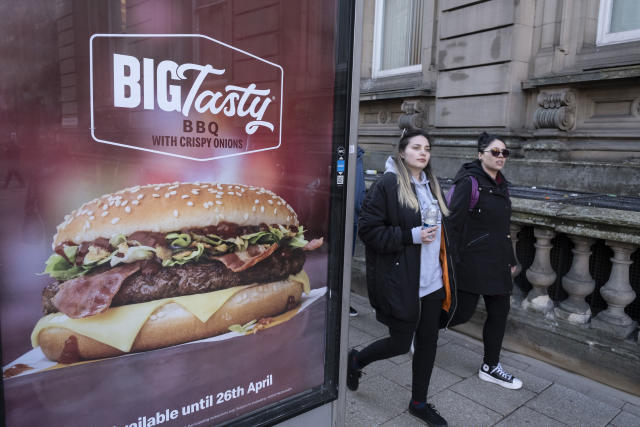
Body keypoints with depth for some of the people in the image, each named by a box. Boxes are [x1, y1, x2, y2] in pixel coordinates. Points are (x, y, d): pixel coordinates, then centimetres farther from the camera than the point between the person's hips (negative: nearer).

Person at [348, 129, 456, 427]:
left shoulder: (431, 185, 11)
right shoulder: (387, 185, -12)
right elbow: (368, 229, -15)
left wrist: (446, 272, 15)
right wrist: (412, 236, -20)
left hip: (433, 280, 7)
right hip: (401, 281, -7)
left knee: (428, 341, 14)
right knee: (400, 342, 4)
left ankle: (419, 402, 33)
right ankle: (355, 361, 34)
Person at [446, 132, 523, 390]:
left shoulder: (501, 184, 12)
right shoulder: (469, 182, -13)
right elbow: (453, 223, -17)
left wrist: (510, 259, 21)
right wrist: (451, 260, -20)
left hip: (497, 263, 8)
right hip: (471, 260, -8)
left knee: (500, 311, 10)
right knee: (463, 312, -1)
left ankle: (491, 367, 25)